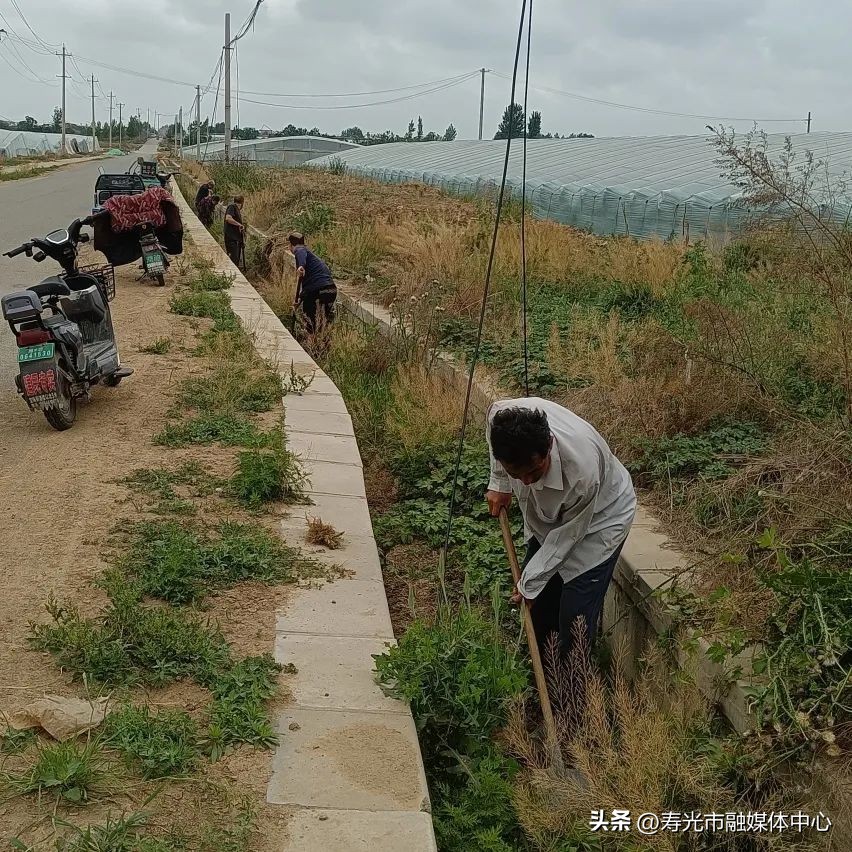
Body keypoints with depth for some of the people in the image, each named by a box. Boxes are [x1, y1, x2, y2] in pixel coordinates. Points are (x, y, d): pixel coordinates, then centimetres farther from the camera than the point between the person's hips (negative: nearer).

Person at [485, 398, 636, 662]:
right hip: (547, 512, 6)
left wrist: (530, 584, -16)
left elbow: (567, 534, -25)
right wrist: (500, 484, -1)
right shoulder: (503, 418, -34)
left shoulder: (582, 473, -44)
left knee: (575, 615, -7)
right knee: (538, 603, 14)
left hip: (597, 519, -5)